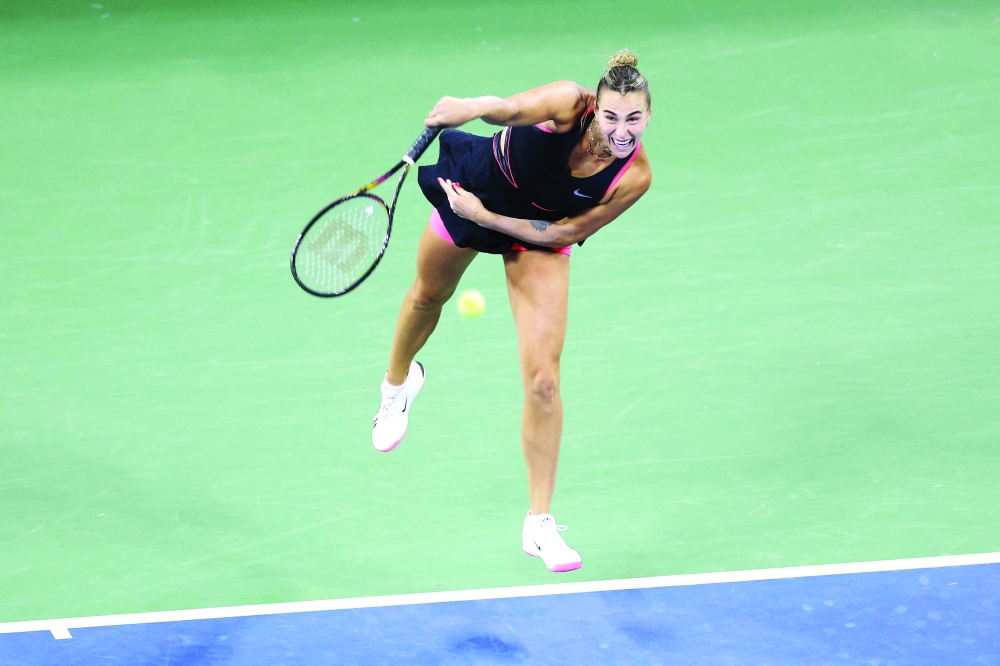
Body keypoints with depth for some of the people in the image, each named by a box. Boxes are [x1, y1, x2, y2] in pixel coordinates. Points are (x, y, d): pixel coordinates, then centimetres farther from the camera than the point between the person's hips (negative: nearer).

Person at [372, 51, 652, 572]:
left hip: (539, 237, 0)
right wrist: (473, 107, -77)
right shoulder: (570, 104, -35)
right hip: (477, 183, 0)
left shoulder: (633, 177, -29)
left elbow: (567, 233, -21)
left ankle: (539, 525, 0)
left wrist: (486, 217, -27)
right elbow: (511, 109, -56)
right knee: (428, 296, 29)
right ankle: (398, 382, 65)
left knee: (543, 381, -10)